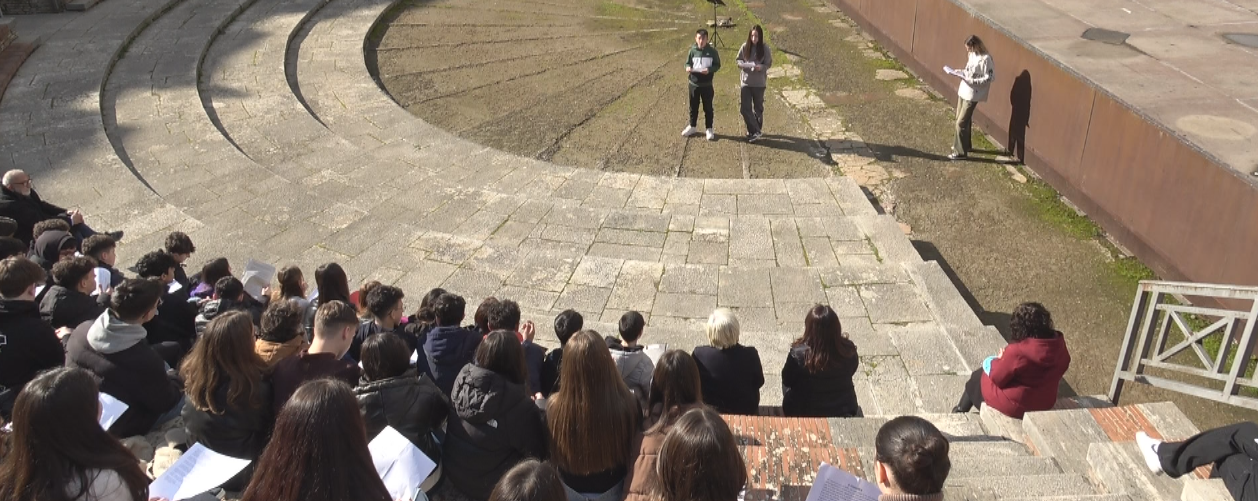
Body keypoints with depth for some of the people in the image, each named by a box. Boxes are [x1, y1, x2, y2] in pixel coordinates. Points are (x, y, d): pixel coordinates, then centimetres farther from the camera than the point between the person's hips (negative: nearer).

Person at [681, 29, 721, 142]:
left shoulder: (712, 51, -6)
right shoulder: (692, 50, -2)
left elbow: (717, 65, -1)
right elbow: (687, 63, 6)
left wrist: (710, 70, -20)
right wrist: (688, 68, -17)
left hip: (707, 85, -2)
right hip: (693, 84, 2)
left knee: (708, 107, 6)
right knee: (693, 106, 14)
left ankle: (709, 129, 17)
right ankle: (692, 126, 31)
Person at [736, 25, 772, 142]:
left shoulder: (765, 48, -7)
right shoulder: (745, 47, -4)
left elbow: (769, 63, -2)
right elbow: (739, 62, -1)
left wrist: (761, 67, -24)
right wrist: (750, 65, -19)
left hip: (759, 83, -1)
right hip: (745, 82, 1)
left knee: (758, 108, 11)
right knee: (744, 107, -8)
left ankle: (755, 130, 26)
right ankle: (755, 131, -2)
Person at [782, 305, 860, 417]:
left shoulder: (798, 354, -29)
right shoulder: (848, 350, -21)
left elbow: (787, 381, -11)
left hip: (805, 414, -2)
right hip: (845, 413, 2)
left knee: (788, 387, 28)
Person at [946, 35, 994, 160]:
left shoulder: (985, 59, -21)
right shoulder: (972, 55, 5)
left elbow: (988, 79, -20)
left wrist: (971, 81, -26)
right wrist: (959, 72, 1)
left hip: (972, 94, -9)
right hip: (963, 91, 9)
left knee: (961, 123, -6)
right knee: (964, 120, 21)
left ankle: (961, 152, 3)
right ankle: (965, 144, 39)